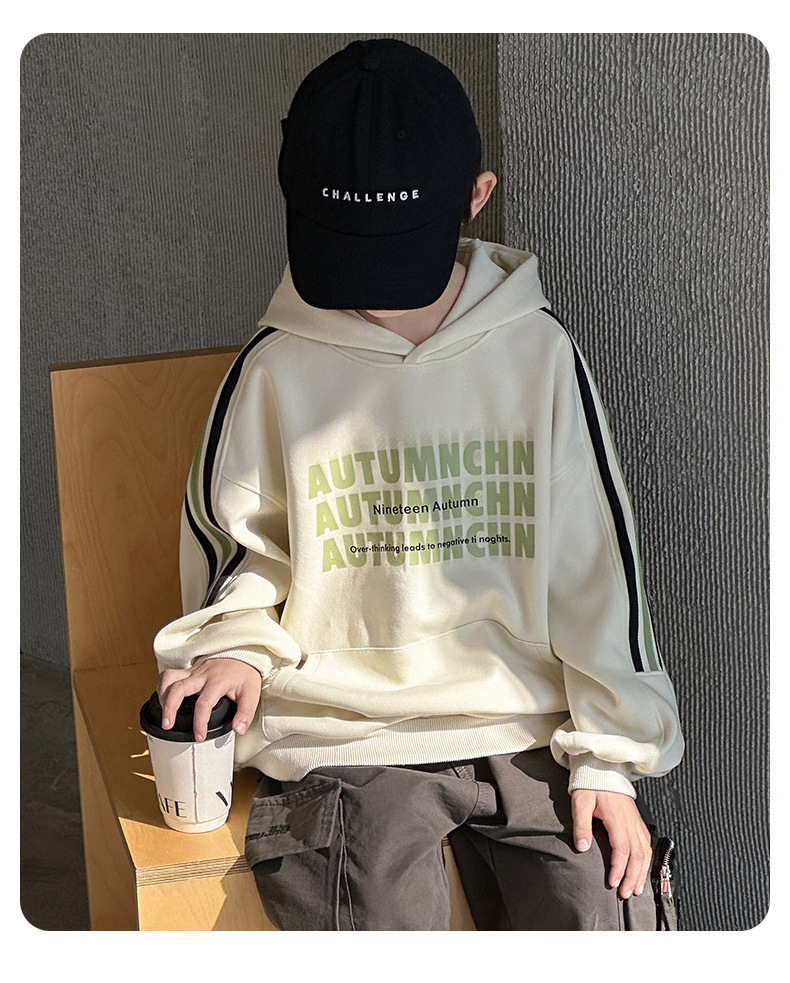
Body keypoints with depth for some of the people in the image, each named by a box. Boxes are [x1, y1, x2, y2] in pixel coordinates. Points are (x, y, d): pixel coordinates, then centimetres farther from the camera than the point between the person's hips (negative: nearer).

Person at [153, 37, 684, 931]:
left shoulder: (539, 353, 1)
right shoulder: (276, 371, 0)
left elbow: (596, 561, 4)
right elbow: (239, 547, 14)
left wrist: (609, 754, 0)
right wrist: (237, 646, -6)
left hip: (530, 723, 1)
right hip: (347, 737, -1)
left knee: (604, 916, -16)